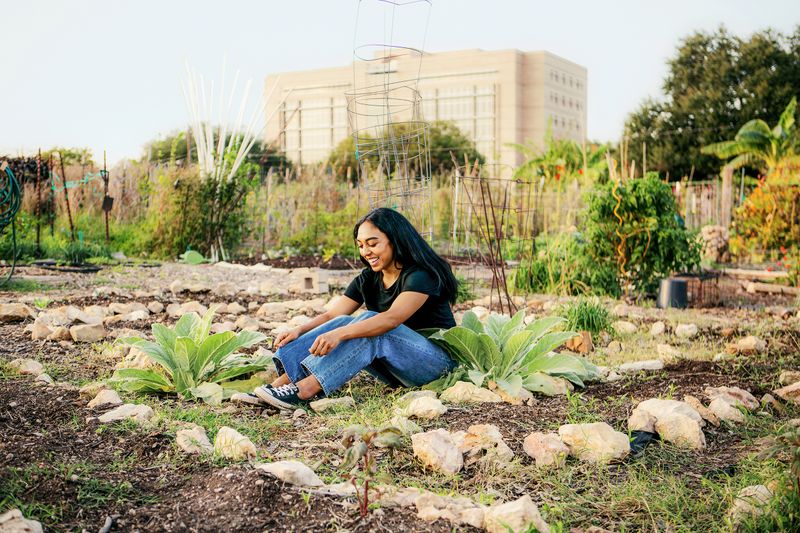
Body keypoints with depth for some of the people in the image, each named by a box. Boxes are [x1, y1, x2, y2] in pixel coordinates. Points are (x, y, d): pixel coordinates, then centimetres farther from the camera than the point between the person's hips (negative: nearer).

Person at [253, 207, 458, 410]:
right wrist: (299, 330, -22)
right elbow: (332, 316, -1)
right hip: (398, 368, 7)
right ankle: (283, 381, -32)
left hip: (438, 361, -6)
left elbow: (392, 318, -33)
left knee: (369, 322, -30)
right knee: (344, 323, -17)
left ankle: (304, 390, -41)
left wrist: (339, 334, -44)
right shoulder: (368, 279, 7)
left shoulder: (422, 275, -17)